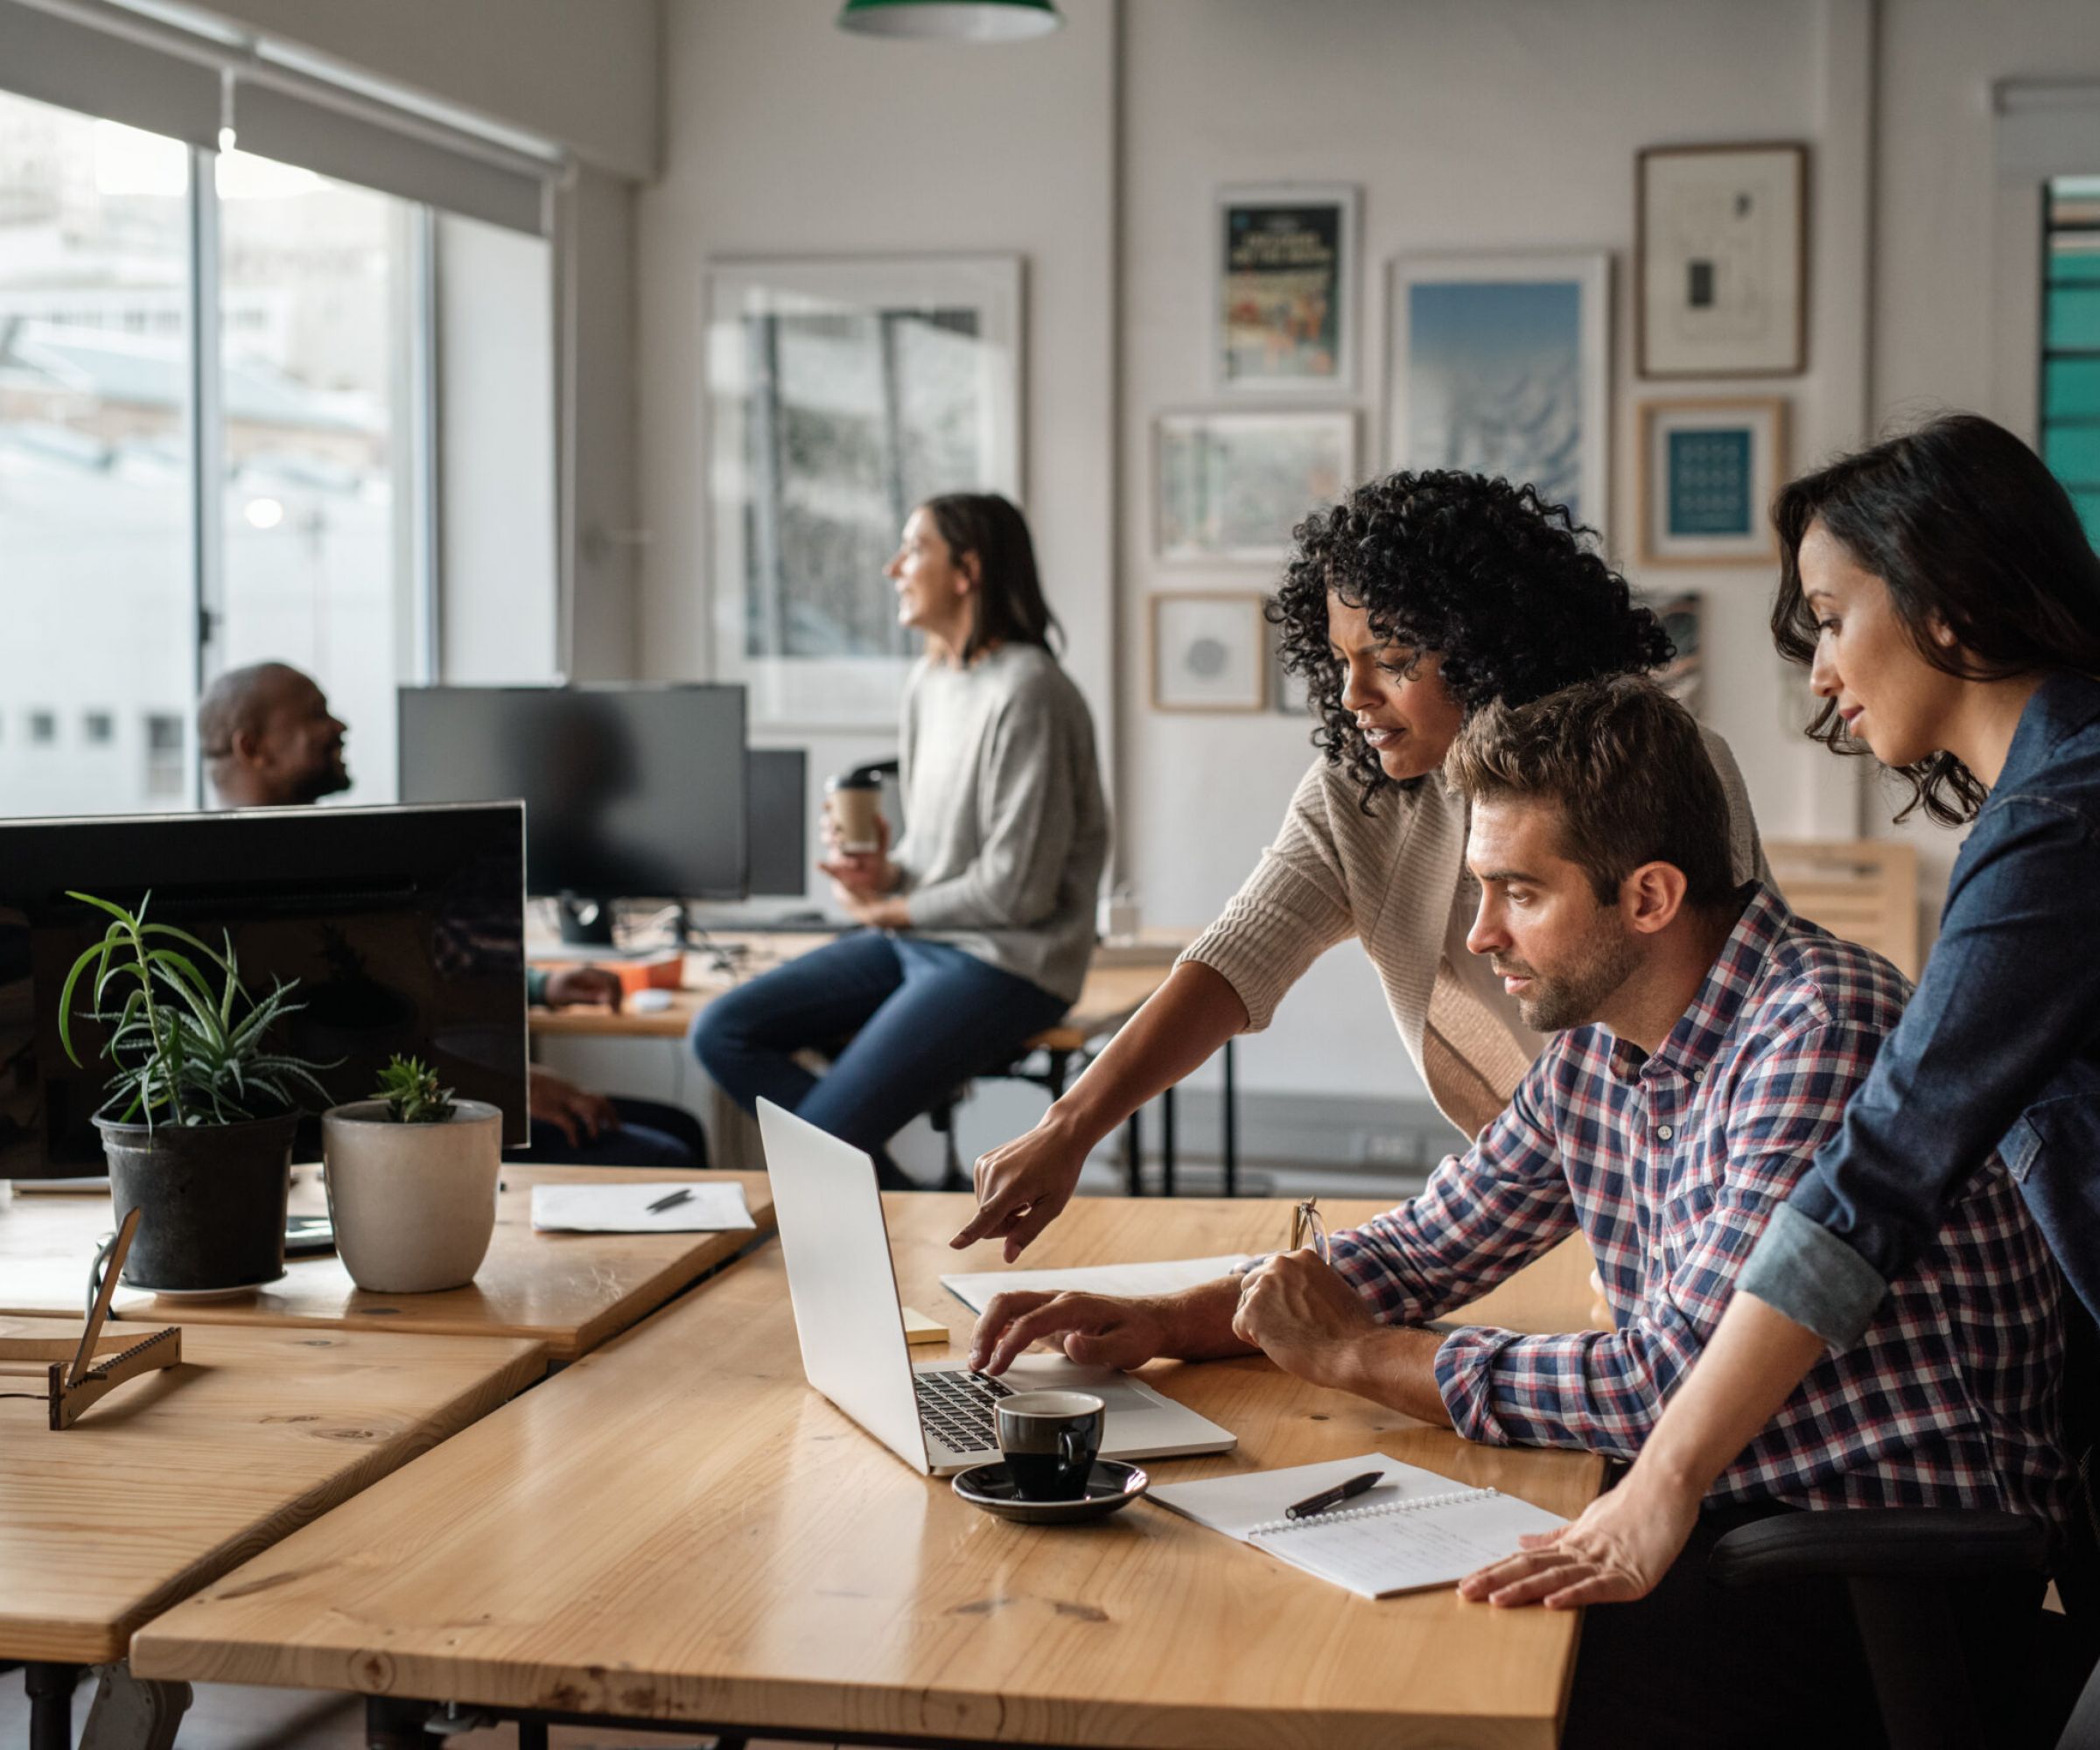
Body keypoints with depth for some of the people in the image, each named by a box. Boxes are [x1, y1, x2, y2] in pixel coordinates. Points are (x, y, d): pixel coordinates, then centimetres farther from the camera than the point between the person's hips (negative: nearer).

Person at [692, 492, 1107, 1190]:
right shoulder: (929, 679, 10)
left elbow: (1016, 889, -18)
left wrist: (888, 911, -6)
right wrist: (883, 873, -3)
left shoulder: (1027, 692, -18)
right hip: (916, 942, 9)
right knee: (721, 1032, -3)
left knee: (821, 1140, -20)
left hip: (1006, 963, -9)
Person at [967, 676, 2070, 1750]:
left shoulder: (1822, 1030, -22)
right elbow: (1421, 1251, 16)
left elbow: (1677, 1381, -25)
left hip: (1897, 1561, -7)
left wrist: (1353, 1355, -15)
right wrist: (1162, 1322, 1)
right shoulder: (1594, 1051, 5)